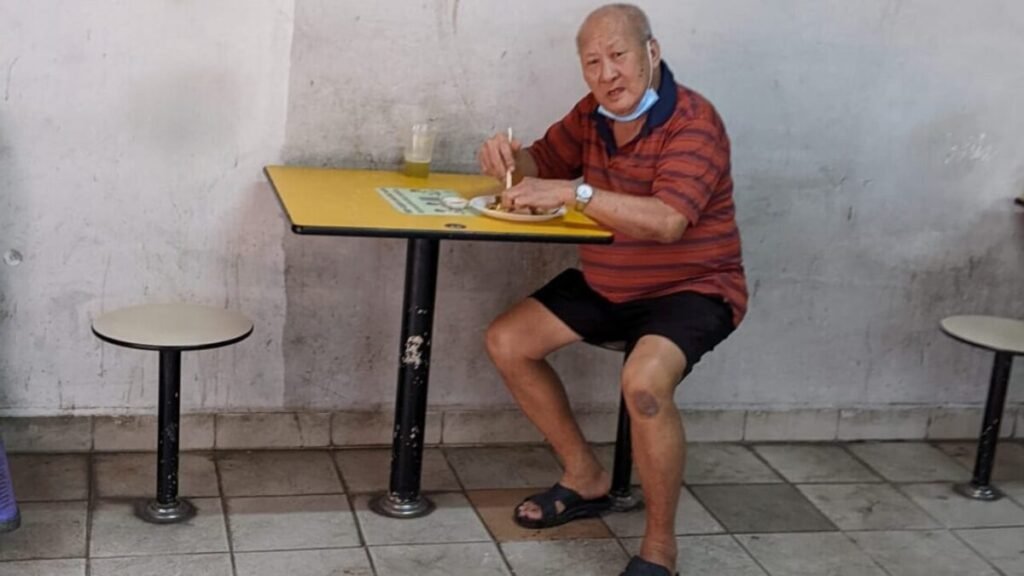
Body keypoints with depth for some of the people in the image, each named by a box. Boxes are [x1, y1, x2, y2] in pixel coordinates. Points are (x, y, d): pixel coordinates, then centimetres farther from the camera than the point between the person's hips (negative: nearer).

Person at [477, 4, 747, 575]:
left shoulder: (694, 121, -23)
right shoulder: (593, 115, -1)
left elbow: (666, 221, -36)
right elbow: (543, 164, 12)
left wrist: (572, 192, -36)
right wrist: (510, 158, -13)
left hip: (691, 290, -8)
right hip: (605, 286, 8)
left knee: (645, 383, -35)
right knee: (507, 343, 3)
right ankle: (587, 477, 17)